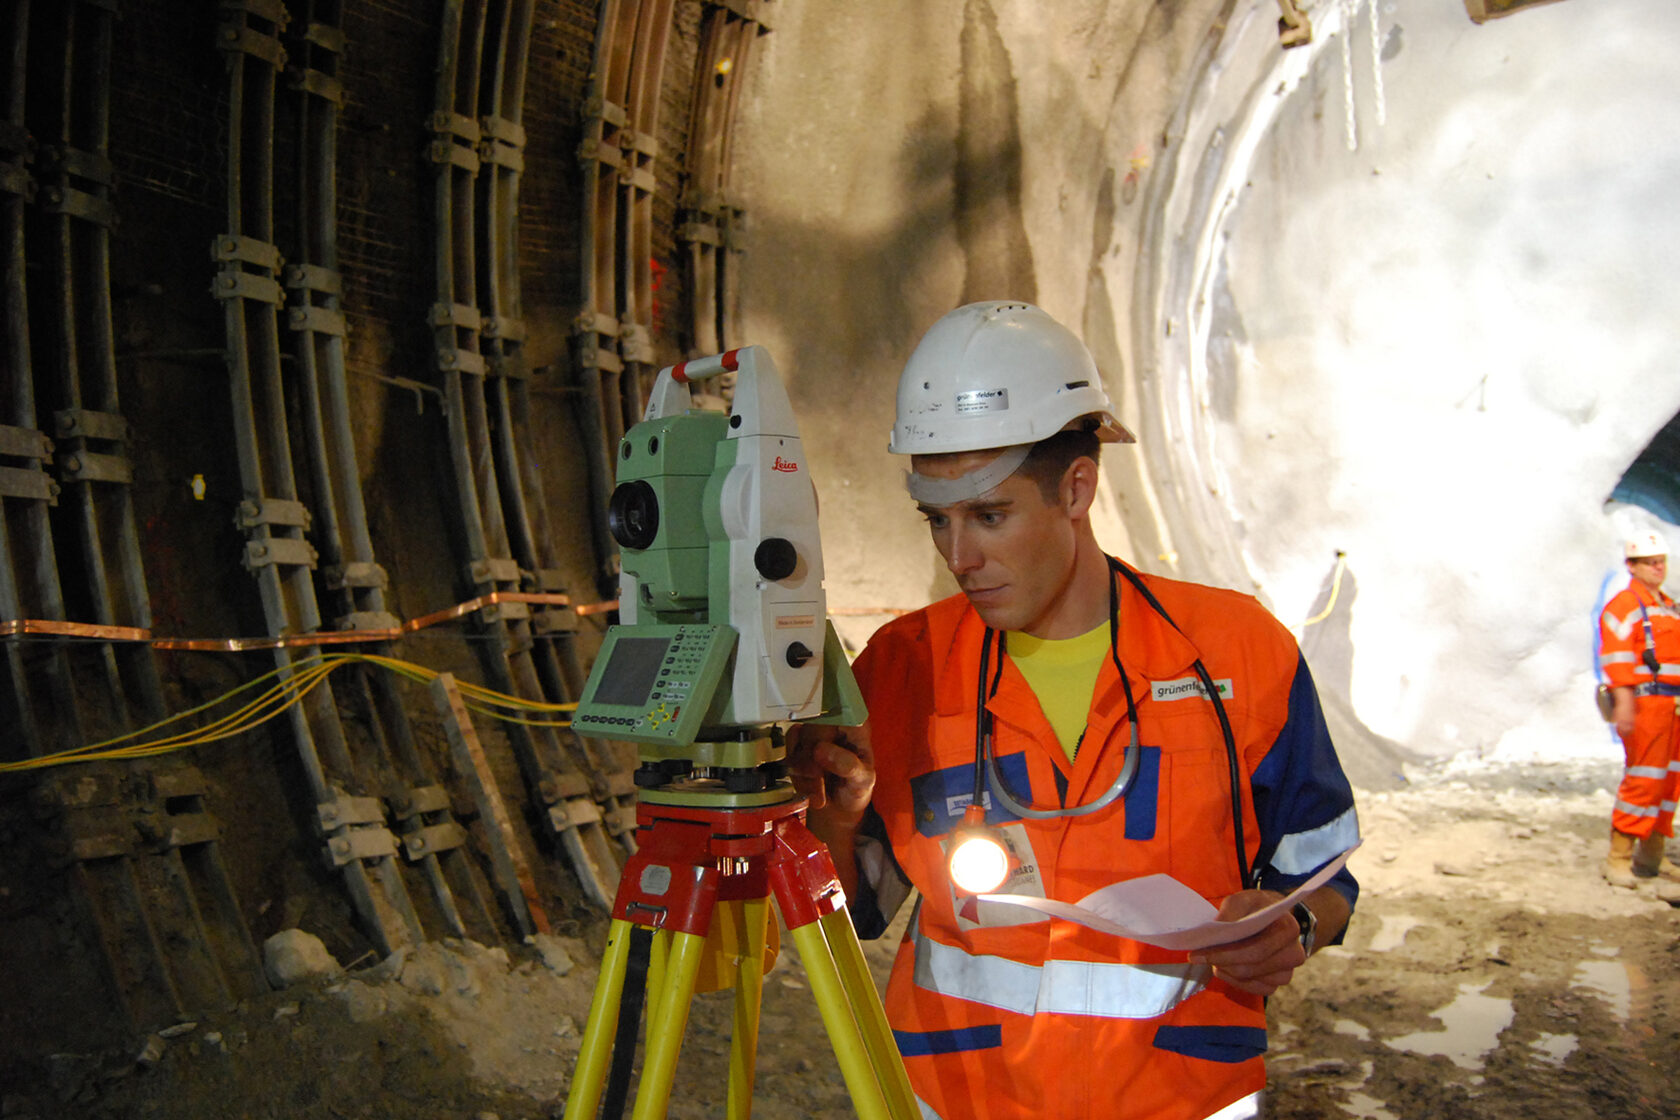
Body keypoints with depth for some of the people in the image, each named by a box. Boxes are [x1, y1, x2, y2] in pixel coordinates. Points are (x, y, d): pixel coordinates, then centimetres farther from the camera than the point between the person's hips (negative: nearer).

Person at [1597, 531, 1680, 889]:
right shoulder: (1623, 604, -7)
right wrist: (1623, 700, -24)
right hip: (1645, 701, -9)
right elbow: (1616, 654, -16)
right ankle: (1619, 857, -5)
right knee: (1644, 778, -11)